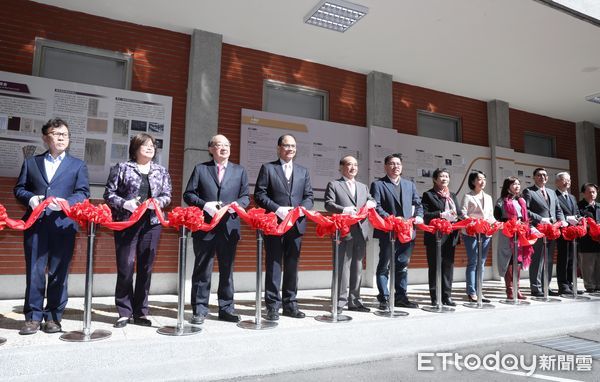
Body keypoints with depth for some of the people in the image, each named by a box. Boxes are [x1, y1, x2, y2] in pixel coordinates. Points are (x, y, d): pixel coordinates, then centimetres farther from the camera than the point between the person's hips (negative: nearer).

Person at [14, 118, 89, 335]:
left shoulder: (78, 165, 12)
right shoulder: (31, 162, 17)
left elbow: (83, 193, 4)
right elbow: (19, 188, 15)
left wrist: (66, 202, -14)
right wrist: (30, 198, -6)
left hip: (63, 225, -1)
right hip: (36, 224, 1)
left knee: (59, 273, 2)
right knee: (34, 272, 3)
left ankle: (53, 317, 13)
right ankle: (33, 317, 14)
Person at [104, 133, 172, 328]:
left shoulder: (161, 171, 14)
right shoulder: (121, 168, 6)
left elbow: (167, 196, 10)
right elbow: (109, 193, 2)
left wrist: (157, 202, -10)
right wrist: (124, 204, -14)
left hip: (151, 223, 3)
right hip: (126, 222, -2)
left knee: (146, 268, 5)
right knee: (125, 267, -3)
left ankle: (140, 312, 17)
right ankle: (124, 312, 12)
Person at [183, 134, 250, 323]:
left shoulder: (239, 171, 13)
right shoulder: (200, 169, 8)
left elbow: (245, 196, 10)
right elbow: (188, 194, 4)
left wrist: (237, 205, -11)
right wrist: (205, 205, -12)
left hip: (229, 227, 2)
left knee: (227, 269, 9)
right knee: (202, 270, 4)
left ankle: (226, 308, 21)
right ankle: (199, 309, 15)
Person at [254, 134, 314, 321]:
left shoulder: (303, 171, 16)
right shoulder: (268, 168, 5)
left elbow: (309, 196, 12)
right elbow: (259, 195, -2)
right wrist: (277, 209, -14)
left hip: (296, 224, 4)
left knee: (292, 265, 9)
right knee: (274, 265, 1)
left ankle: (290, 304, 20)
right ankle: (273, 305, 9)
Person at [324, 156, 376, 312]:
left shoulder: (363, 187, 22)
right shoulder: (334, 185, 4)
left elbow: (372, 200, 21)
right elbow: (328, 204, -6)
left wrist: (371, 202, -3)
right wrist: (343, 210, -21)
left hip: (360, 232, 6)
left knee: (357, 267, 10)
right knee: (343, 267, -4)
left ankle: (354, 301, 20)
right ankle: (340, 301, 4)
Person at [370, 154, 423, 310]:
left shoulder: (410, 185, 17)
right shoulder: (378, 184, 0)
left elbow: (418, 203, 17)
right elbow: (376, 207, -9)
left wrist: (419, 216, -3)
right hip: (387, 231, -5)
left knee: (403, 266, 12)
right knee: (384, 266, 2)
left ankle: (401, 297, 23)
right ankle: (384, 299, 9)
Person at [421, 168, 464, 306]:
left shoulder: (452, 195, 19)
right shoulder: (428, 195, 0)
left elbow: (459, 213, 15)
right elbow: (424, 214, -10)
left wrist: (456, 217, -8)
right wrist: (442, 215, -18)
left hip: (450, 236, 5)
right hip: (435, 236, -5)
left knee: (448, 265, 7)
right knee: (435, 266, 0)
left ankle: (447, 296, 16)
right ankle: (435, 297, 7)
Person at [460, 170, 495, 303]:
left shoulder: (488, 197, 19)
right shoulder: (468, 196, 2)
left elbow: (491, 216, 18)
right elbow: (463, 215, -5)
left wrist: (493, 222, -2)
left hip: (486, 233, 5)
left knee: (481, 263, 6)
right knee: (473, 262, -4)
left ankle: (478, 292, 12)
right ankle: (471, 293, 0)